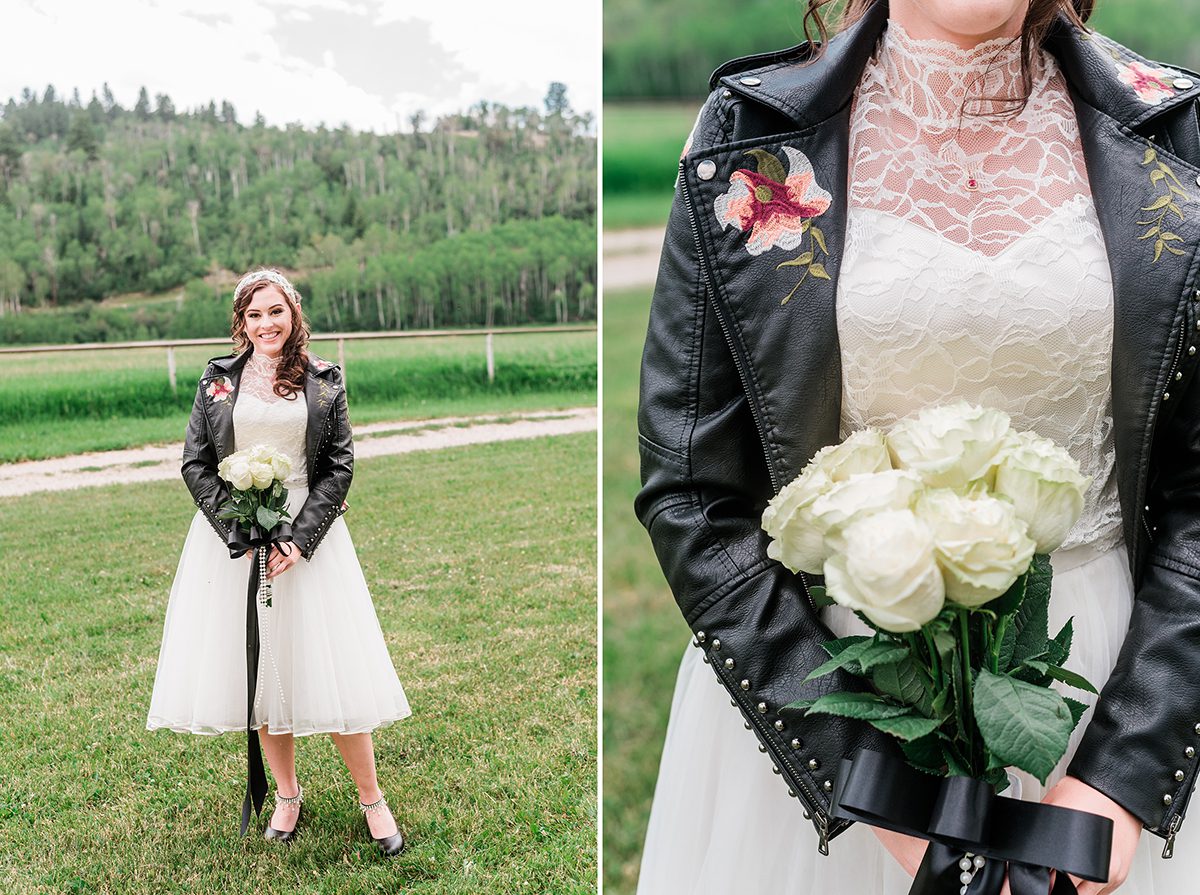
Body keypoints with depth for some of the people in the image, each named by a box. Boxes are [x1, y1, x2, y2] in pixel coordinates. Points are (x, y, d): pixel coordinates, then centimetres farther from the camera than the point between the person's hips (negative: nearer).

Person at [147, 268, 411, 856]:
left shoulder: (324, 381, 2)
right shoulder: (217, 378, 4)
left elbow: (339, 466, 0)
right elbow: (196, 464, 2)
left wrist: (300, 540, -12)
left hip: (307, 536, -1)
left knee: (329, 665, -1)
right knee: (257, 668, 8)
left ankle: (371, 798, 12)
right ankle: (287, 792, 25)